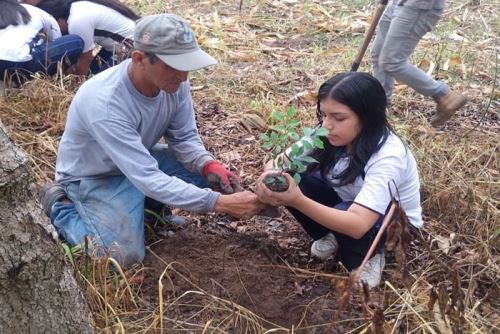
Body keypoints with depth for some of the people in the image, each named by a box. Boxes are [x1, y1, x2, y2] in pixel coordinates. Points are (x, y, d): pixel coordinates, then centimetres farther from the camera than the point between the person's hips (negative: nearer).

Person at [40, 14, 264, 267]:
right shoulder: (105, 103, -39)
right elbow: (148, 179, -40)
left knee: (214, 178, -10)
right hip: (94, 176, -6)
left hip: (141, 160, 6)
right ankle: (60, 208, 5)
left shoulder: (174, 82, -19)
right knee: (124, 257, -21)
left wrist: (210, 166, -27)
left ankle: (143, 204, 12)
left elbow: (184, 138, -5)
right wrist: (220, 203, -43)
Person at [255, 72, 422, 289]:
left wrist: (298, 201, -53)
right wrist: (270, 177, -38)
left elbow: (358, 225, -45)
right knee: (292, 181, -18)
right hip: (347, 202, 6)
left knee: (342, 214, -38)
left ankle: (367, 258, -5)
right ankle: (333, 237, 6)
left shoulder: (388, 156, -35)